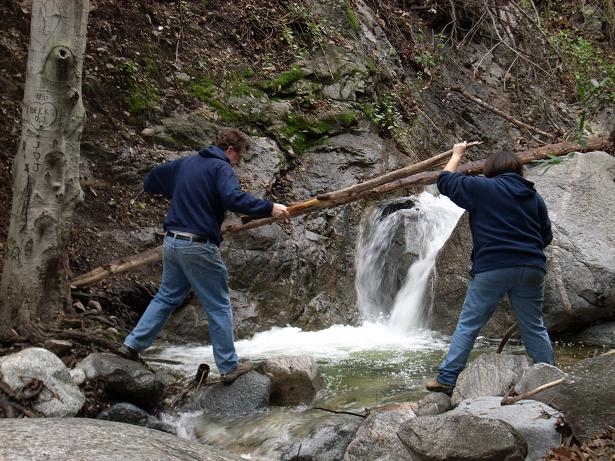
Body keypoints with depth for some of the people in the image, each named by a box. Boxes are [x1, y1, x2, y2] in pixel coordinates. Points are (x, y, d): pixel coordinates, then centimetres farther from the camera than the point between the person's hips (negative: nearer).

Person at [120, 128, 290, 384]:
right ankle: (229, 367, 8)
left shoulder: (185, 164, 15)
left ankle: (133, 345, 19)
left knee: (166, 298, 21)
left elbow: (152, 180, 27)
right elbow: (234, 199, -26)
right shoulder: (220, 167, -8)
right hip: (199, 247, -7)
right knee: (219, 307, 3)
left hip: (172, 242, 7)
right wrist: (269, 208, -23)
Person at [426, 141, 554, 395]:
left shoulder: (483, 188, 0)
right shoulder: (534, 197, 13)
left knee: (468, 324, 2)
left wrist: (457, 154, 24)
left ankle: (446, 379, 0)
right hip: (531, 268, 4)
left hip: (492, 267, -4)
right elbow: (546, 236, 16)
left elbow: (445, 181, 9)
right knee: (534, 328, 13)